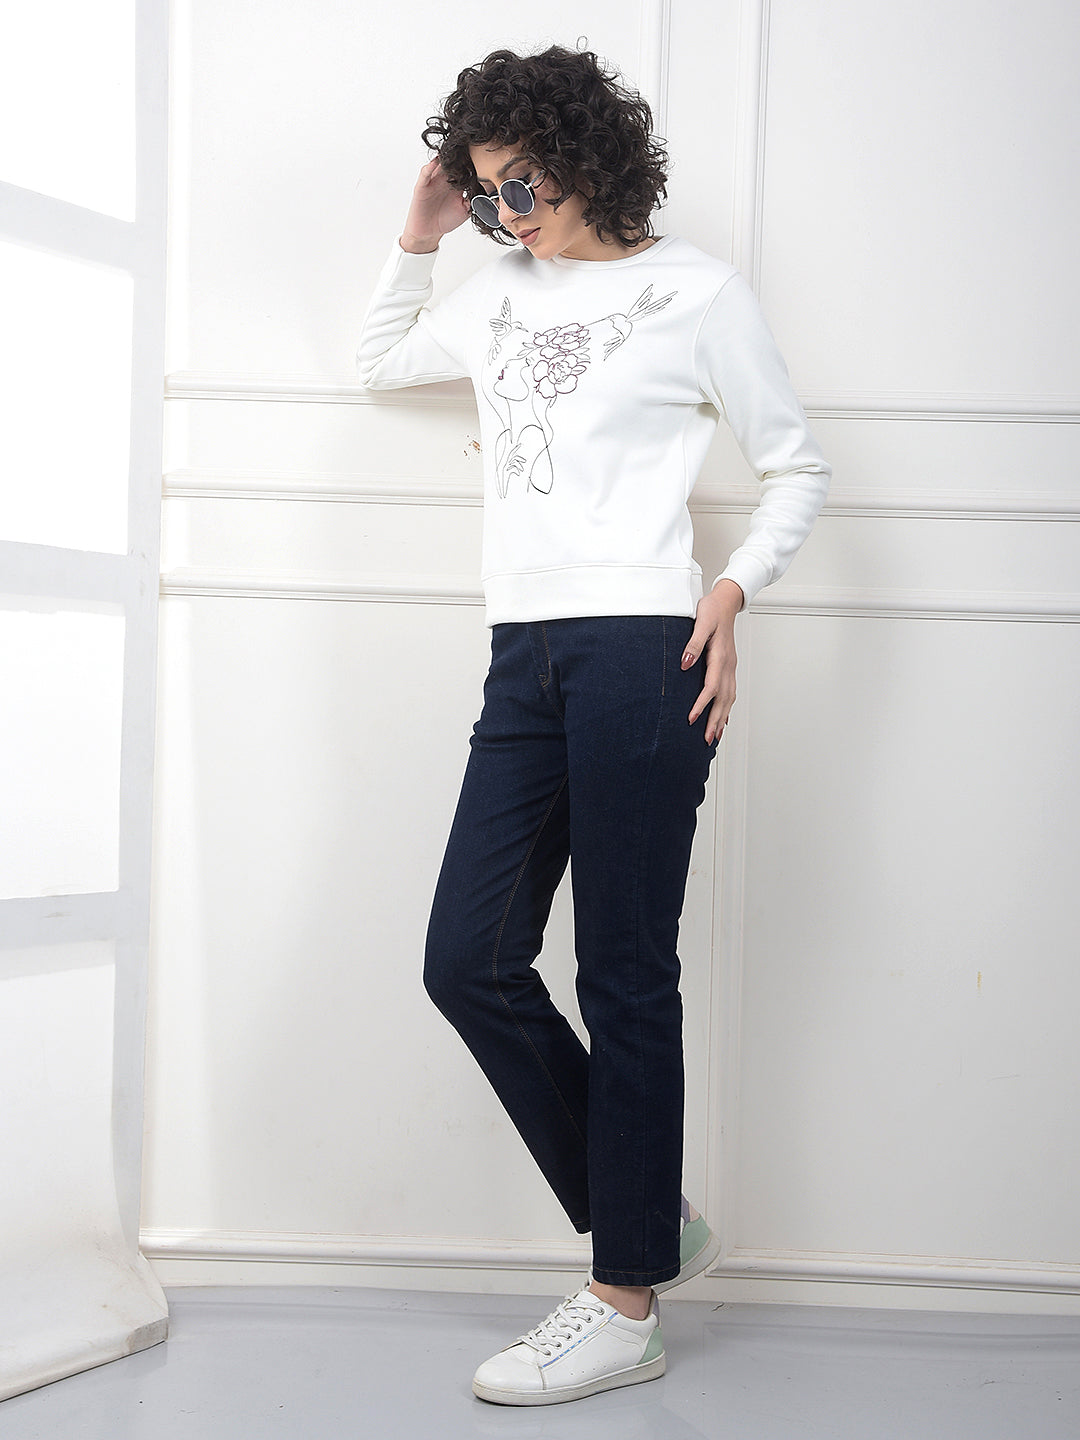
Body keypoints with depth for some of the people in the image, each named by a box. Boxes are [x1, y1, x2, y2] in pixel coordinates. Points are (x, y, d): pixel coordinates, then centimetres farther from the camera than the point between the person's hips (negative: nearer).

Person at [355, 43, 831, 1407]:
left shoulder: (695, 292, 4)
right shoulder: (501, 294, 20)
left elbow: (797, 468, 6)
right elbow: (381, 360, 37)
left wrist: (730, 592, -9)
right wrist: (417, 234, 23)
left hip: (639, 653, -6)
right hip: (525, 658, 7)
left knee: (625, 976, -4)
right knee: (470, 962, 1)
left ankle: (627, 1305, 9)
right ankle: (652, 1222, 17)